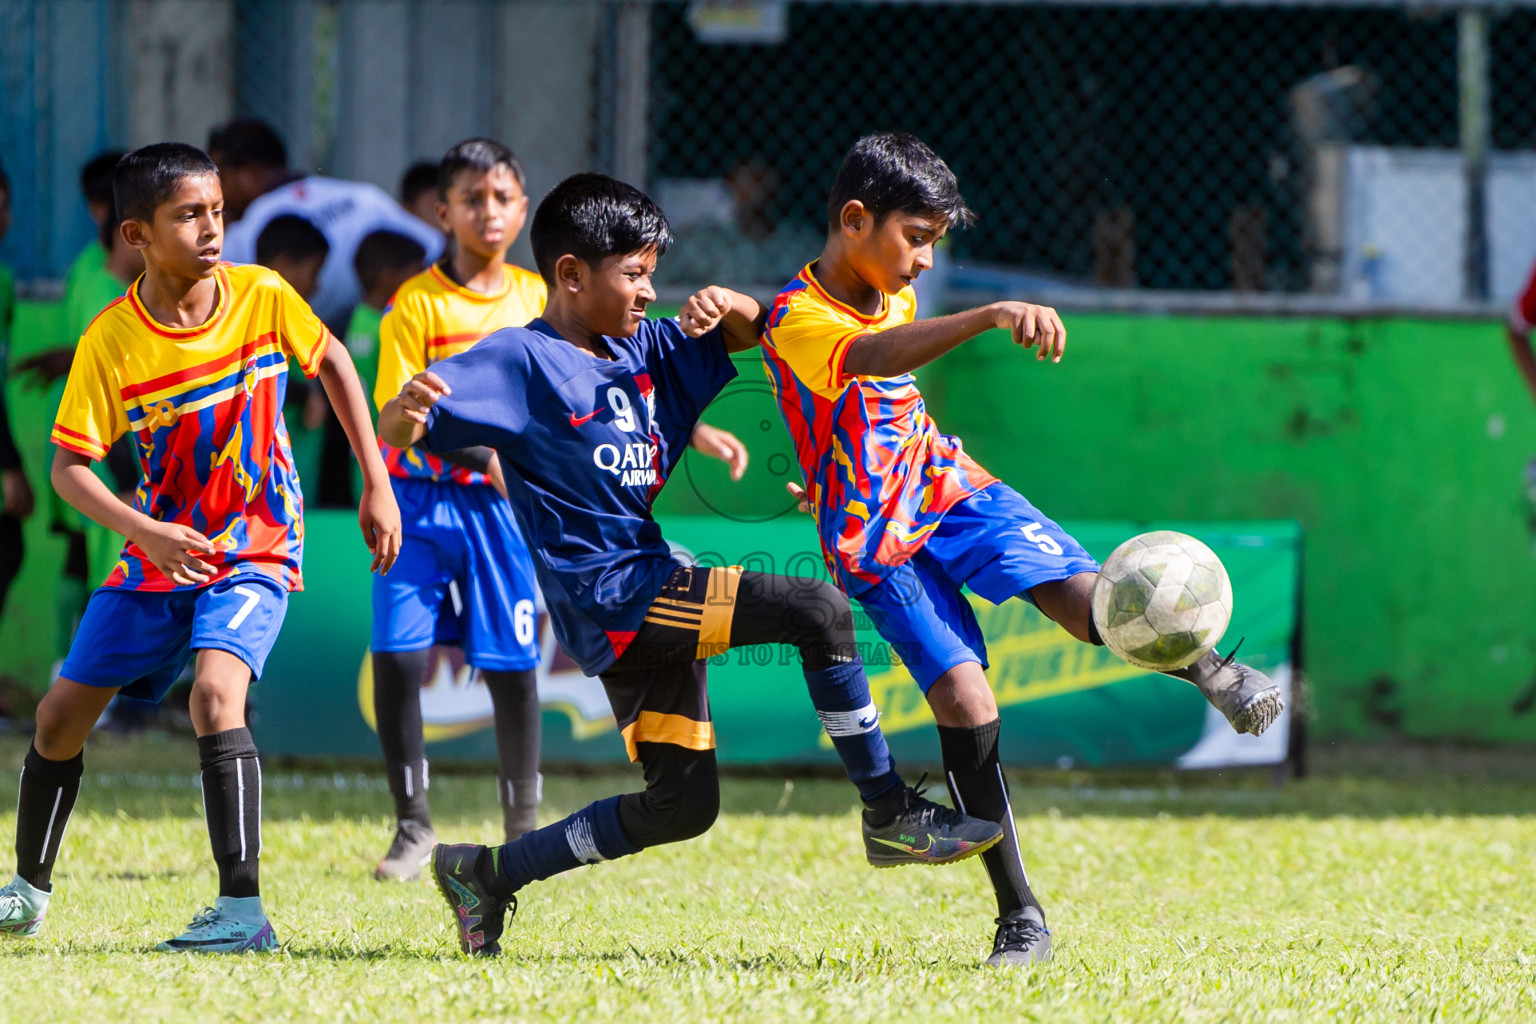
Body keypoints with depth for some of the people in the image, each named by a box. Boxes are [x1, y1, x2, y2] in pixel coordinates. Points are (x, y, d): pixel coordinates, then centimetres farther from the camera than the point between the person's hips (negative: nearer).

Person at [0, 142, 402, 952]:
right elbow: (68, 467, -15)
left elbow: (333, 362, 6)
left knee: (215, 690, -27)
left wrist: (377, 485, 4)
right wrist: (145, 532, -31)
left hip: (256, 549, -2)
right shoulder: (112, 341, -15)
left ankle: (243, 909, -28)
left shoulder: (262, 298, -12)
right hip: (159, 554, 2)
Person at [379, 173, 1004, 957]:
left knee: (684, 803, 14)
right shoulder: (521, 360, -10)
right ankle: (890, 816, -11)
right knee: (819, 610, -19)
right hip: (609, 595, -10)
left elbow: (748, 334, 22)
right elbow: (398, 430, -17)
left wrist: (729, 306, -2)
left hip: (647, 589, 10)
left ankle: (486, 873, 21)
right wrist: (406, 411, -43)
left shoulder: (643, 348, 13)